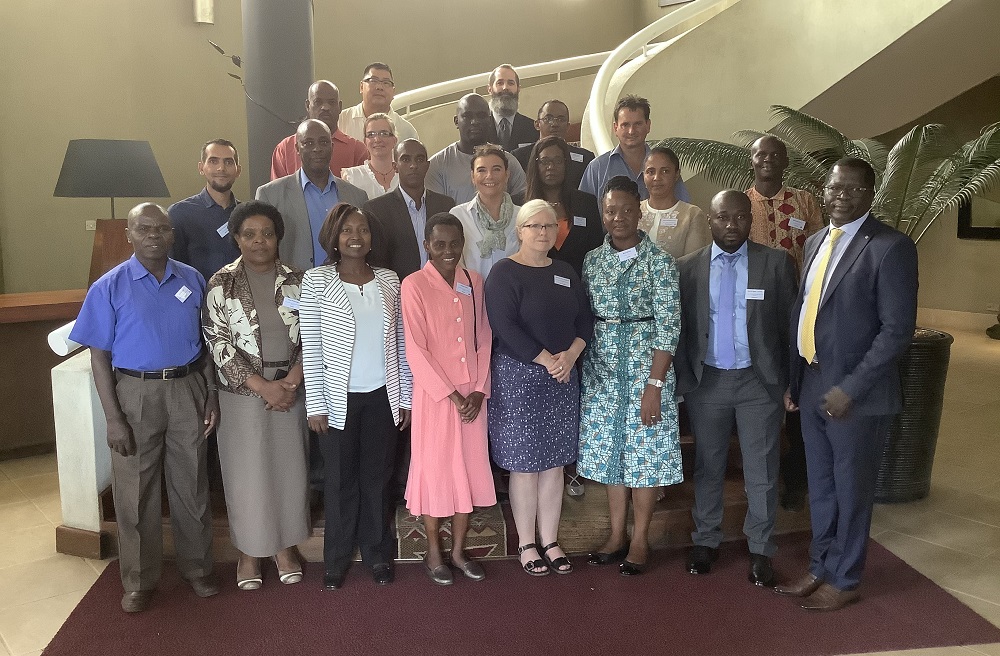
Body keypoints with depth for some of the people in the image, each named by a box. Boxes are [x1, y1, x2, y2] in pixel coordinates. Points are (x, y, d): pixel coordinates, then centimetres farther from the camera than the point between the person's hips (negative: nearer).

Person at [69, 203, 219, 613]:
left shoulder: (192, 280, 3)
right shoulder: (109, 287, -5)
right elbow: (99, 356, -6)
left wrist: (211, 394, 4)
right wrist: (114, 418, -10)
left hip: (187, 389, 2)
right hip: (136, 393, -2)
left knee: (191, 485, 12)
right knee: (135, 492, 7)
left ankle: (197, 567, 30)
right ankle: (139, 581, 25)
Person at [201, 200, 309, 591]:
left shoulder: (296, 281, 3)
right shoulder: (221, 284, -4)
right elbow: (217, 342, -9)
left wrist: (292, 380, -12)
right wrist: (261, 385, -15)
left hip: (289, 389, 2)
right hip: (242, 393, -2)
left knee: (288, 467, 9)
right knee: (246, 471, 6)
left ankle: (285, 546, 27)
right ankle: (249, 552, 24)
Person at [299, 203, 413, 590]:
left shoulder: (389, 280, 3)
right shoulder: (316, 280, -5)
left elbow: (400, 343, 5)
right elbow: (311, 347, -6)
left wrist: (405, 397, 4)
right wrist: (316, 404, -8)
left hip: (382, 397, 2)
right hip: (339, 398, -2)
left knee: (377, 477, 12)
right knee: (340, 480, 10)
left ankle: (378, 554, 28)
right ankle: (337, 559, 26)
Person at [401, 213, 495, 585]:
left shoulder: (474, 282, 5)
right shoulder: (414, 285, -9)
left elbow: (484, 339, 7)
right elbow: (416, 350, -12)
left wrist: (479, 390, -3)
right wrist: (451, 395, -13)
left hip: (473, 395, 4)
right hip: (434, 395, -4)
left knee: (470, 470, 10)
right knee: (435, 471, 5)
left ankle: (459, 551, 26)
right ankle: (434, 555, 22)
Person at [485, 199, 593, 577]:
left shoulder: (565, 273, 12)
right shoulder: (504, 273, -6)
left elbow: (585, 320, 9)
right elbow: (505, 327, -16)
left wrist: (570, 354, -9)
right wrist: (547, 360, -16)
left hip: (563, 378, 6)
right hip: (518, 377, -5)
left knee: (554, 463, 10)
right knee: (524, 465, 2)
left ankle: (550, 541, 22)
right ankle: (527, 545, 17)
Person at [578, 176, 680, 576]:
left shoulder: (658, 261, -8)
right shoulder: (592, 261, 6)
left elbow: (669, 325, -11)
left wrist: (655, 384, -16)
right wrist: (581, 371, 2)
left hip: (646, 367, -4)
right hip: (602, 371, 4)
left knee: (645, 451, 4)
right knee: (609, 450, 10)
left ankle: (640, 539, 19)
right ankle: (616, 534, 25)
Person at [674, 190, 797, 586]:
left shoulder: (777, 263, -2)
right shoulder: (687, 268, 1)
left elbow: (789, 326, -1)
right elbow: (678, 330, 3)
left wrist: (792, 383, -3)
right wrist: (683, 380, -1)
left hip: (760, 381, -1)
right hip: (707, 382, 1)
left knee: (761, 471, 7)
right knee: (708, 467, 14)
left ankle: (760, 549, 23)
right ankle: (705, 540, 30)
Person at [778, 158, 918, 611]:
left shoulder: (891, 247, -12)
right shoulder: (816, 242, 10)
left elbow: (897, 329, -16)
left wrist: (851, 388, -19)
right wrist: (793, 379, 8)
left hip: (856, 394, -6)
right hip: (812, 386, 6)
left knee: (851, 490, 9)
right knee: (820, 488, 18)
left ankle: (844, 581, 26)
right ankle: (820, 568, 34)